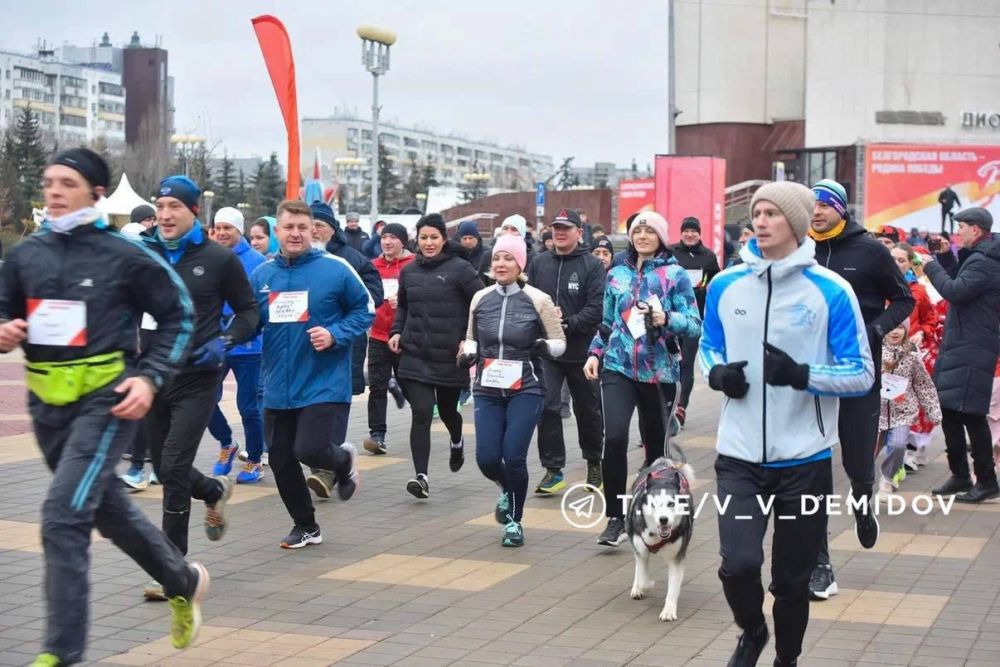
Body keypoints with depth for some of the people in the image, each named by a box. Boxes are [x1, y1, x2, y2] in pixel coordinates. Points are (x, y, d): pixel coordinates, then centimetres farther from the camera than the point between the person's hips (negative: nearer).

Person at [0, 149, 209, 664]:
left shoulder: (125, 256, -8)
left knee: (63, 516, -17)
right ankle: (183, 581, 44)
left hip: (106, 399, -6)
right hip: (47, 403, 6)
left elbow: (178, 317, -1)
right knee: (107, 507, 20)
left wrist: (151, 378, -12)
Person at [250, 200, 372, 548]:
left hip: (324, 385, -5)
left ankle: (344, 459, 20)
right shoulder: (262, 274, 5)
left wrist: (335, 334, -15)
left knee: (310, 449, -17)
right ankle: (305, 527, 30)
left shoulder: (335, 268, -8)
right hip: (278, 387, 5)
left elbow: (365, 309, -1)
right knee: (281, 461, 9)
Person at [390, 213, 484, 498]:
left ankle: (457, 442, 52)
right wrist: (397, 331, 6)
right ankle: (421, 477, -11)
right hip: (415, 355, 2)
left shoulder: (460, 269, -8)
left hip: (450, 356, -2)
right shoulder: (409, 271, 6)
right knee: (421, 413, -11)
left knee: (447, 410, 17)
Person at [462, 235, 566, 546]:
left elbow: (560, 342, 1)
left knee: (514, 456, -11)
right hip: (488, 391, 3)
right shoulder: (480, 299, 4)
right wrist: (468, 354, -3)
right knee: (487, 459, -4)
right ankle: (508, 491, 32)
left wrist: (545, 347, -21)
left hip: (526, 390, -3)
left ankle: (515, 522, 11)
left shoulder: (537, 300, -6)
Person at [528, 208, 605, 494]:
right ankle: (553, 470, 0)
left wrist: (568, 323, -22)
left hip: (581, 351, -2)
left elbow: (597, 308, -13)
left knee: (588, 411, 12)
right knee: (547, 408, -8)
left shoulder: (592, 265, -5)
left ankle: (594, 464, 31)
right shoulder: (539, 263, 6)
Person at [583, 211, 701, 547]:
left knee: (657, 445, 7)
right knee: (614, 438, -16)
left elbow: (694, 324, -6)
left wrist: (666, 319, -23)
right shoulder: (617, 274, 11)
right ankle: (615, 518, -7)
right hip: (618, 368, 2)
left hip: (659, 372, -2)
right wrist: (595, 352, 9)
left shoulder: (675, 275, -1)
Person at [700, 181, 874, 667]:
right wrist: (717, 373, -7)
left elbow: (862, 373, -6)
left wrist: (802, 374, -23)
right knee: (738, 563, -12)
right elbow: (707, 349, 17)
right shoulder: (725, 285, 3)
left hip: (804, 459, -1)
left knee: (792, 578, 9)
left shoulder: (831, 291, -8)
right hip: (739, 457, 2)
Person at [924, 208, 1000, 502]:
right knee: (950, 411, 14)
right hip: (958, 346, 11)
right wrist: (943, 258, 10)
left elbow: (955, 291, -25)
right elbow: (960, 284, 21)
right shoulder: (976, 257, 17)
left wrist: (932, 266, -11)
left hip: (972, 350, -11)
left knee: (971, 414, -7)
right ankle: (960, 476, 22)